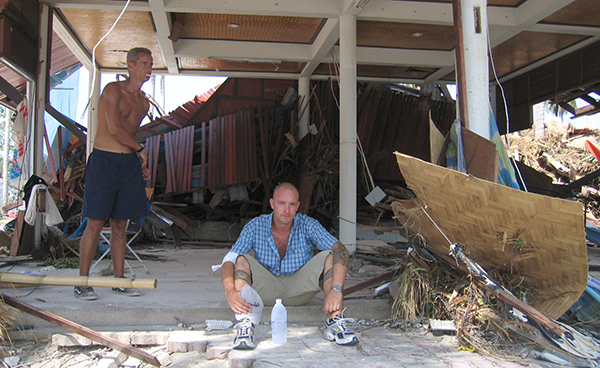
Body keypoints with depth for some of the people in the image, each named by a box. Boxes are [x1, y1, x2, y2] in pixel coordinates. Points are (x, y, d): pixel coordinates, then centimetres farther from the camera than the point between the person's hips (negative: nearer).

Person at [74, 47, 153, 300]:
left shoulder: (143, 102, 17)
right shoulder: (113, 90, -4)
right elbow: (114, 128, -14)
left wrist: (141, 165, 12)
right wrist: (140, 149, -4)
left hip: (129, 163, 6)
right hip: (104, 161, -6)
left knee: (120, 225, 8)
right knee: (95, 223, -5)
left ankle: (118, 281, 14)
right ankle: (82, 282, 4)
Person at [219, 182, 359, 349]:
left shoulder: (308, 225, -13)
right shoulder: (255, 227, -11)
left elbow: (341, 251, -25)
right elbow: (229, 260, -19)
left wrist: (336, 290, -41)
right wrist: (229, 291, -40)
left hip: (299, 289, 0)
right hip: (266, 289, 0)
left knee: (329, 256, -22)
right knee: (242, 260, -25)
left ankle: (335, 322, -31)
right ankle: (244, 324, -38)